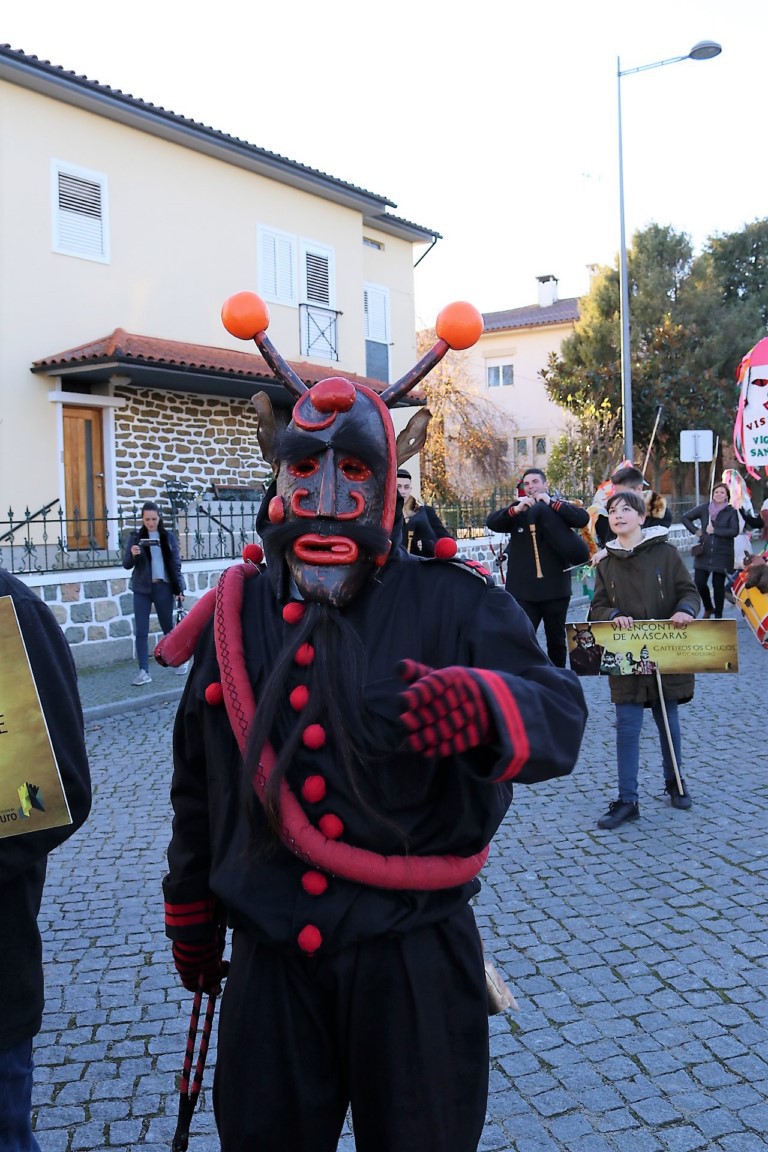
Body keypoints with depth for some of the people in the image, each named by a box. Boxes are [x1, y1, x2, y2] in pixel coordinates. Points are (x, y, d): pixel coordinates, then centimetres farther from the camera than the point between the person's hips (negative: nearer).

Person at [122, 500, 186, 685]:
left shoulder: (168, 537, 2)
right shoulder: (135, 537, 1)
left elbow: (176, 564, 4)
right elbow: (126, 564, -2)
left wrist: (179, 588, -1)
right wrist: (132, 555, -24)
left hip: (163, 587, -1)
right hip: (142, 589, 1)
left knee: (168, 628, 12)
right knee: (141, 632, -3)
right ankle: (144, 672, -1)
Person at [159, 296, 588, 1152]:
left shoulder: (455, 605, -7)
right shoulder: (238, 616, 3)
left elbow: (559, 715, -20)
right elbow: (200, 785, 13)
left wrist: (484, 709, -43)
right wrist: (191, 913, 20)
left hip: (413, 950, -2)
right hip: (270, 954, 3)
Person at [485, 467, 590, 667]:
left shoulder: (560, 506, 6)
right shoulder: (516, 510, 10)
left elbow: (583, 519, -11)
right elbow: (491, 523, -5)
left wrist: (552, 503, -17)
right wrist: (515, 509, -20)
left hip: (555, 588, 0)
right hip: (523, 590, 0)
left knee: (557, 641, 13)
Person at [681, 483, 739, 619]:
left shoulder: (731, 512, -2)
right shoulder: (704, 508, 4)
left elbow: (734, 531, -12)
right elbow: (686, 518, 14)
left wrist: (715, 531, -14)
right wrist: (695, 531, 3)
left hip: (722, 555, -2)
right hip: (704, 553, 2)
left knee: (718, 585, 1)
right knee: (699, 582, -2)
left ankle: (718, 615, 15)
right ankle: (708, 608, 25)